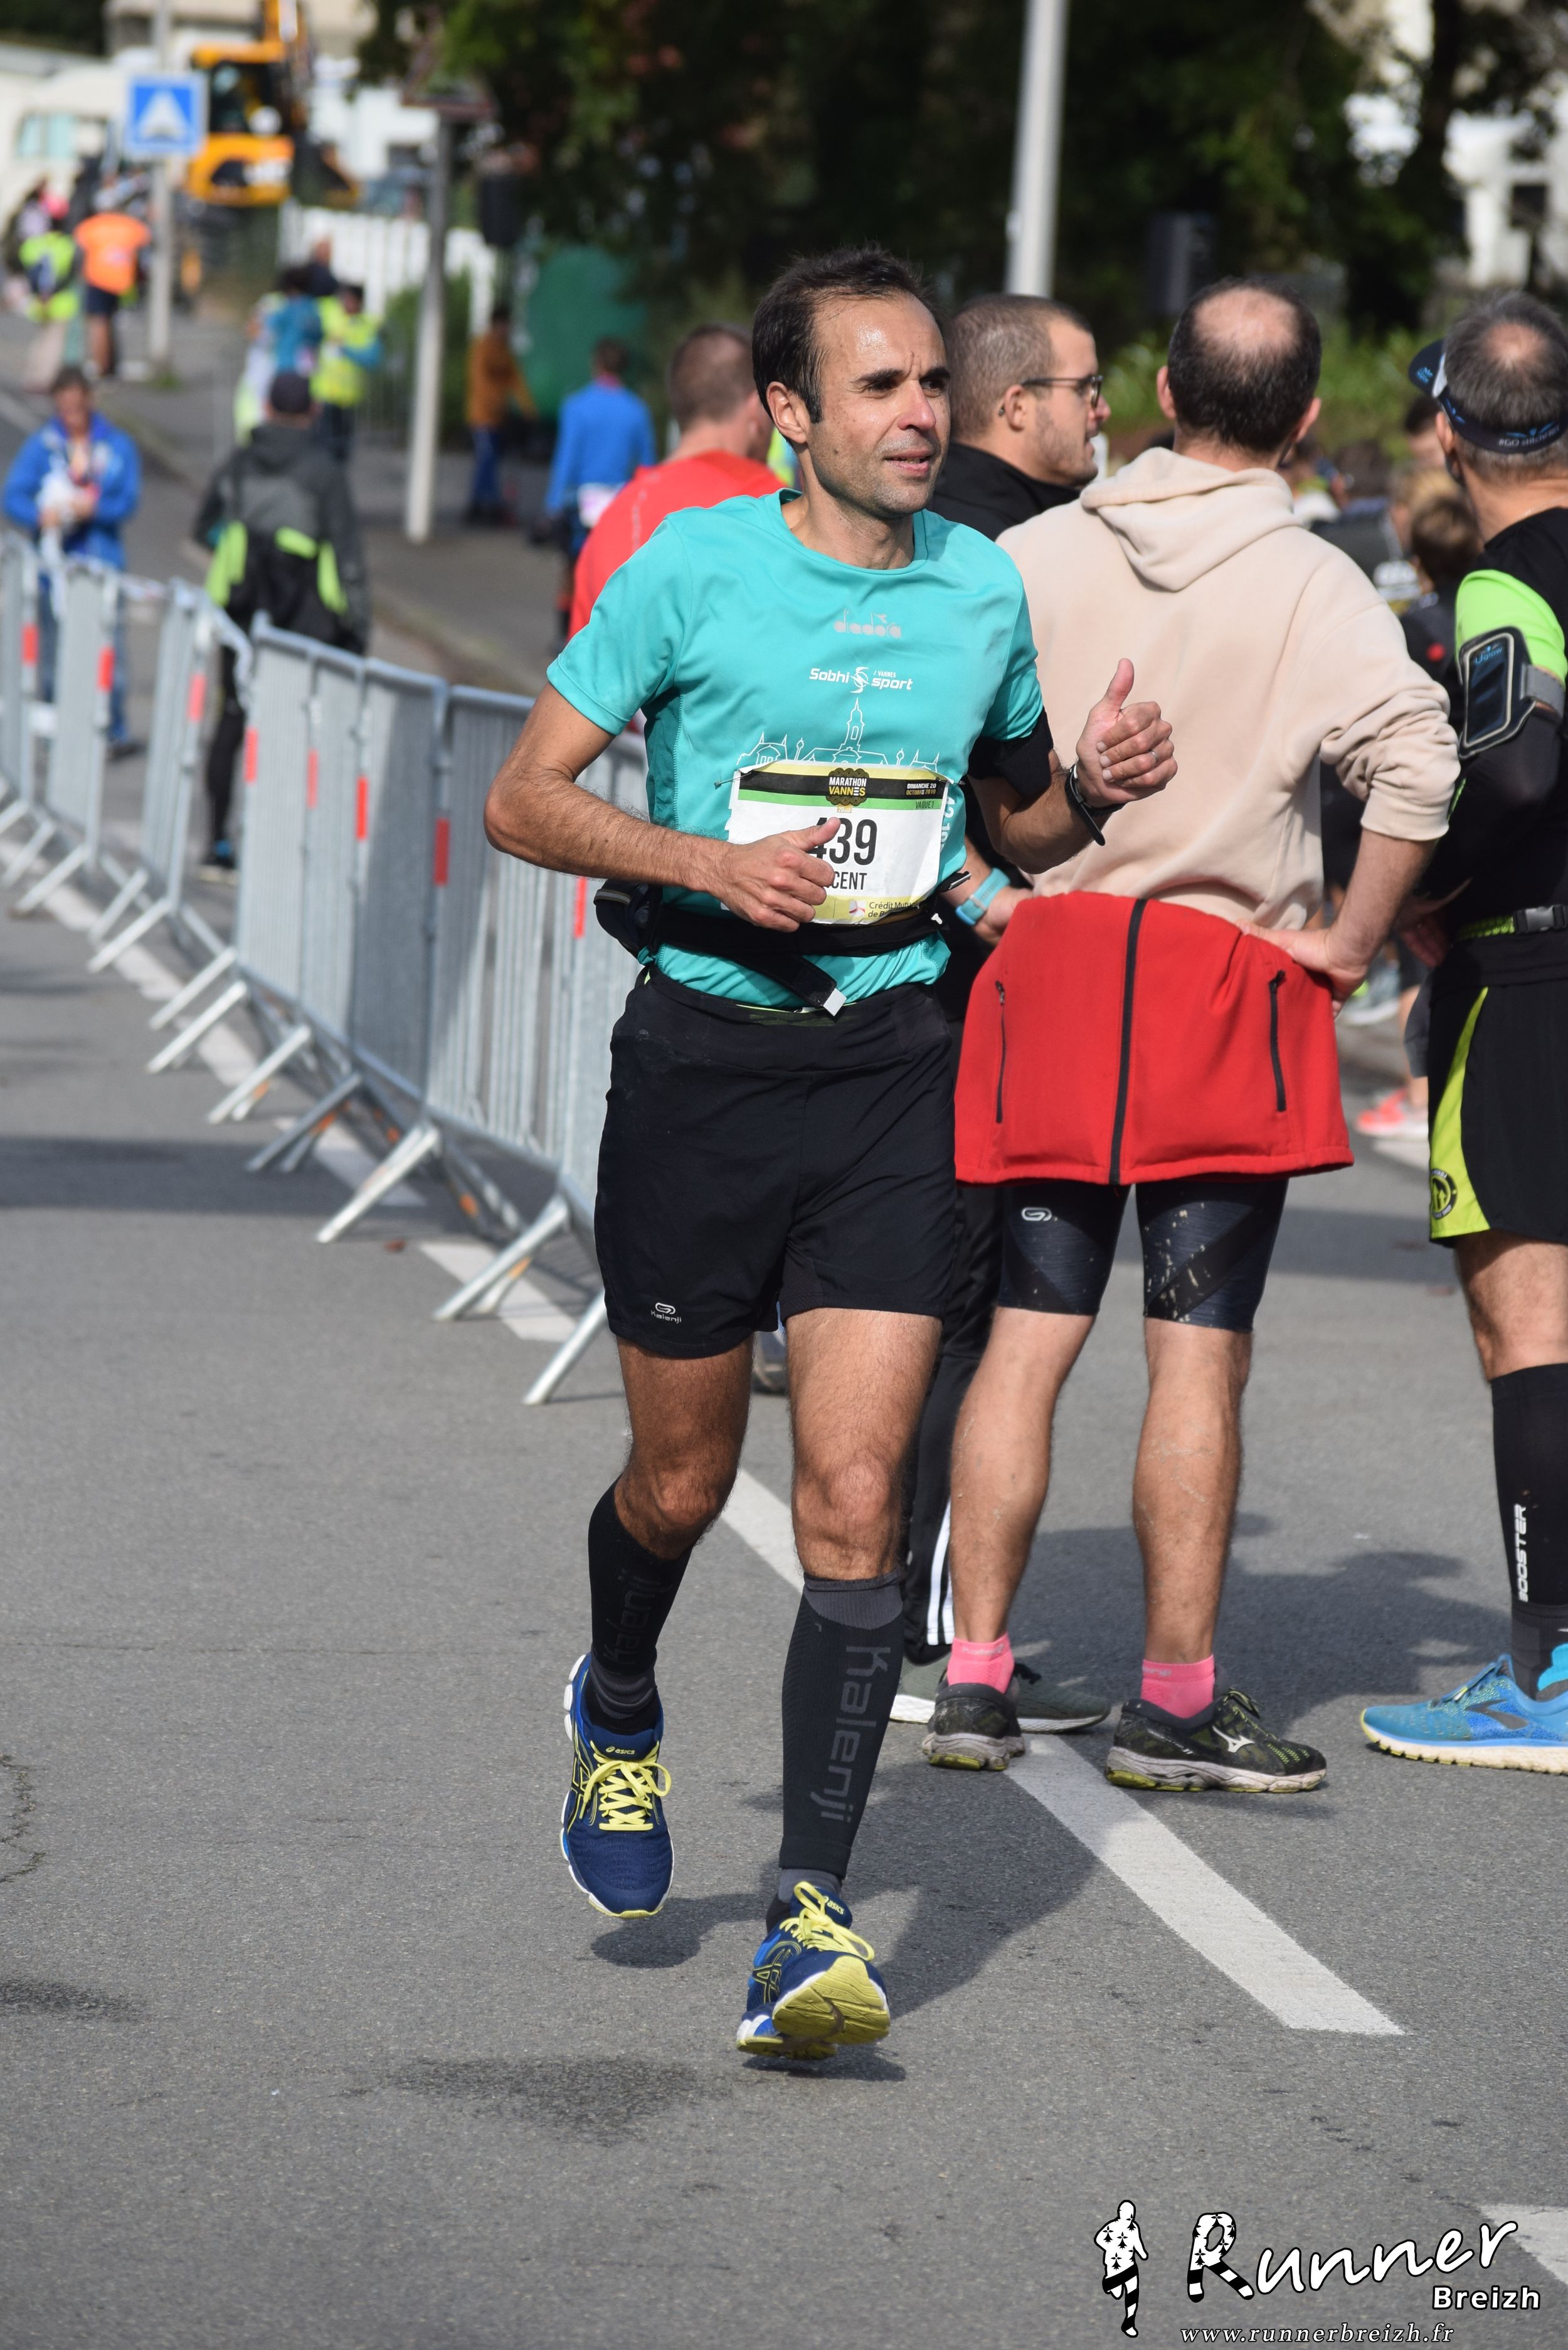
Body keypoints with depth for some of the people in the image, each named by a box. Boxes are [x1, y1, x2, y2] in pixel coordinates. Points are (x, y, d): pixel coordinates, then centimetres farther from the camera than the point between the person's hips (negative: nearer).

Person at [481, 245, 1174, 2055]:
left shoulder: (985, 588, 5)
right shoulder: (695, 568, -5)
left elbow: (1019, 820, 21)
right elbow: (524, 797, -3)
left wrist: (1096, 783, -2)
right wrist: (713, 860, -18)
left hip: (888, 1070, 2)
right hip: (702, 1056, -1)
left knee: (853, 1503, -9)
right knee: (682, 1482, 11)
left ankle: (811, 1920, -8)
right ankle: (618, 1717, 45)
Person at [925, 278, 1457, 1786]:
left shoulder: (1035, 556, 4)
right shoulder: (1316, 589, -6)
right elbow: (1416, 765, -19)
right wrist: (1350, 947, -9)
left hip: (1044, 974, 3)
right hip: (1225, 986, -3)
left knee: (1025, 1337, 8)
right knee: (1199, 1354, 1)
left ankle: (973, 1675, 7)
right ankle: (1175, 1702, 3)